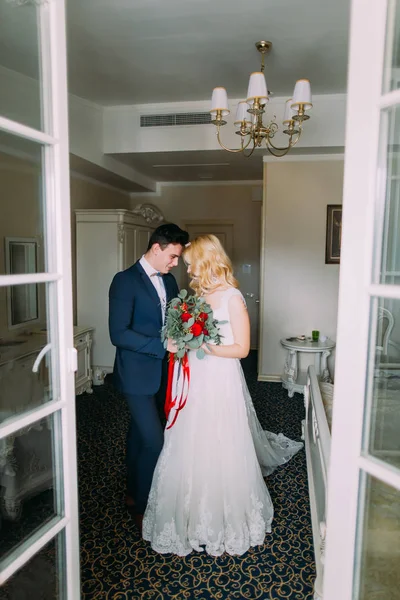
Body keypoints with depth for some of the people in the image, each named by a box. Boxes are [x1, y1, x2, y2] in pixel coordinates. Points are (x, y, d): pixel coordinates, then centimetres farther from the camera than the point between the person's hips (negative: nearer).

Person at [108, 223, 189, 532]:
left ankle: (133, 492, 41)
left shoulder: (169, 280, 6)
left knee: (140, 434, 21)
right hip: (137, 373, -7)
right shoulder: (125, 280, -16)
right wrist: (163, 346, -25)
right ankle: (141, 506, 18)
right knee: (154, 441, -5)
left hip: (161, 371, 7)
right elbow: (118, 334, -22)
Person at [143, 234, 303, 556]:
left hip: (221, 382, -6)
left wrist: (205, 348, -19)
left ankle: (227, 520, 30)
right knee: (191, 450, 14)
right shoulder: (199, 294, 8)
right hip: (196, 382, 7)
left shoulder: (233, 298, -13)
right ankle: (194, 514, 36)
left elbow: (241, 348, -13)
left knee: (221, 453, 7)